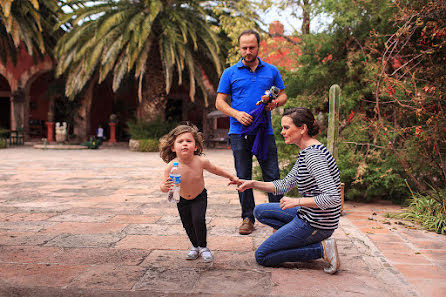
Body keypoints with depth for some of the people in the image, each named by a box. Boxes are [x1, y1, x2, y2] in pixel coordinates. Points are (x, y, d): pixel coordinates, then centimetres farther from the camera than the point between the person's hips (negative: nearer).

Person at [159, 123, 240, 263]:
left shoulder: (201, 161, -26)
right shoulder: (171, 167, -28)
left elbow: (215, 169, -5)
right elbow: (163, 185, -18)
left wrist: (231, 176, 6)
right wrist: (165, 186, -42)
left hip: (199, 197, -1)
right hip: (182, 199, 1)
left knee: (198, 220, -18)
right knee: (187, 225, 9)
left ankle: (203, 246, 7)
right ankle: (195, 246, 36)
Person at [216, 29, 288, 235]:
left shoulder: (271, 71, 12)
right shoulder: (230, 73, 7)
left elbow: (283, 95, 17)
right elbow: (220, 102, 5)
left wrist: (275, 102, -7)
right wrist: (237, 114, -13)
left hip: (265, 131, 1)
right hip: (239, 132, 0)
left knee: (272, 176, 0)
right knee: (243, 177, 4)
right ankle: (248, 218, 15)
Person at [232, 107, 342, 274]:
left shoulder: (313, 155, -24)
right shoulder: (305, 153, 8)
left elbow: (332, 197, -31)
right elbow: (284, 185, 12)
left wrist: (297, 201, -23)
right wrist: (253, 184, 3)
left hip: (315, 224, -10)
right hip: (308, 215, 10)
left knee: (262, 257, 0)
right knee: (260, 211, 21)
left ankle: (321, 248, -4)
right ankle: (309, 241, 11)